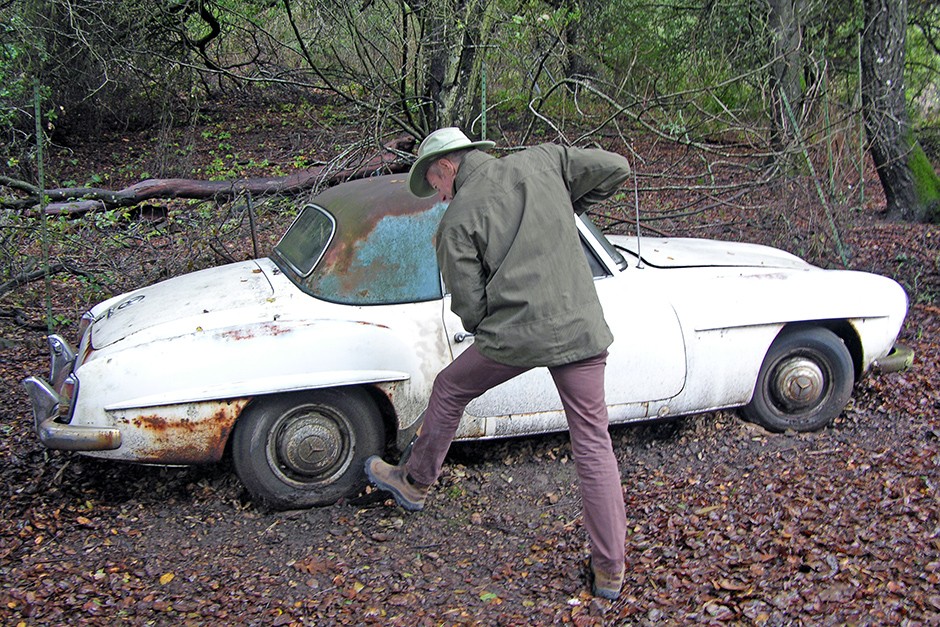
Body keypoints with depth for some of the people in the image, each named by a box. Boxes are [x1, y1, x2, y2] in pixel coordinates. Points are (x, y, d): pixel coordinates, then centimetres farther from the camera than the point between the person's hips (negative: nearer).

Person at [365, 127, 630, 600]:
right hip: (581, 330, 3)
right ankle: (609, 570, 14)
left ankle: (414, 483, 43)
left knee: (449, 390, 25)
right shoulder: (542, 160, 8)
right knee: (593, 447, 10)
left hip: (514, 334, -3)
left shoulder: (457, 220, -2)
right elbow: (615, 168, 10)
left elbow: (469, 309, -3)